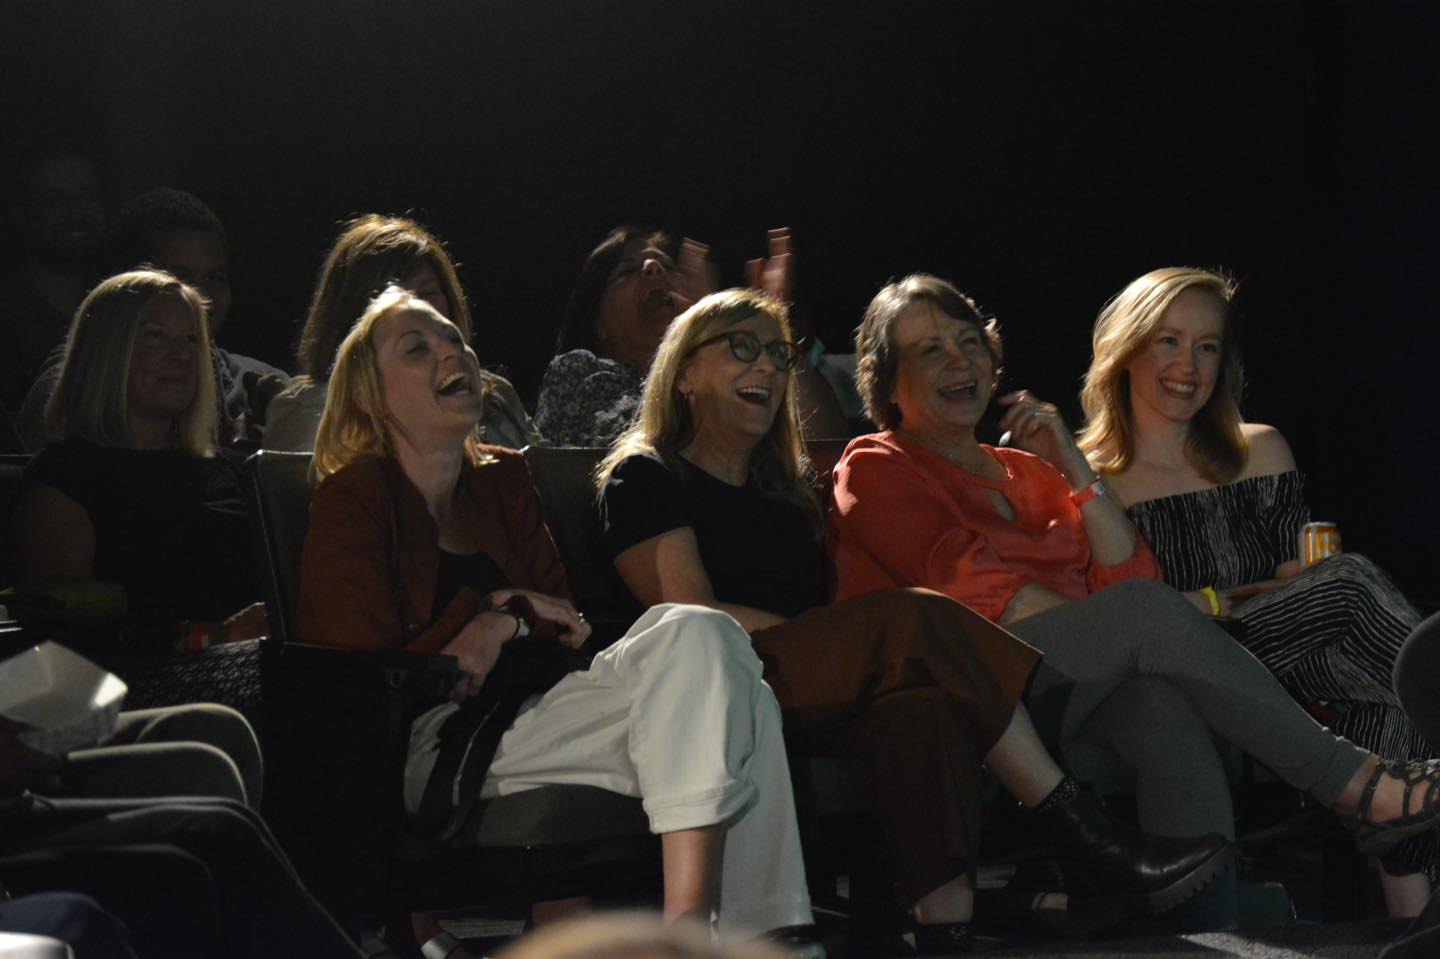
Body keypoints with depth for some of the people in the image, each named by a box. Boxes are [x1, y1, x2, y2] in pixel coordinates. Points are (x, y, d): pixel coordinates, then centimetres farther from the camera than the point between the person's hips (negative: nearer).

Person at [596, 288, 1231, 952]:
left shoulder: (785, 486, 32)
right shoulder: (646, 478, 9)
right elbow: (692, 615, -5)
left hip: (818, 708, 6)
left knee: (925, 705, -32)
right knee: (917, 619, -29)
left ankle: (942, 919, -54)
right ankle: (1091, 840, -33)